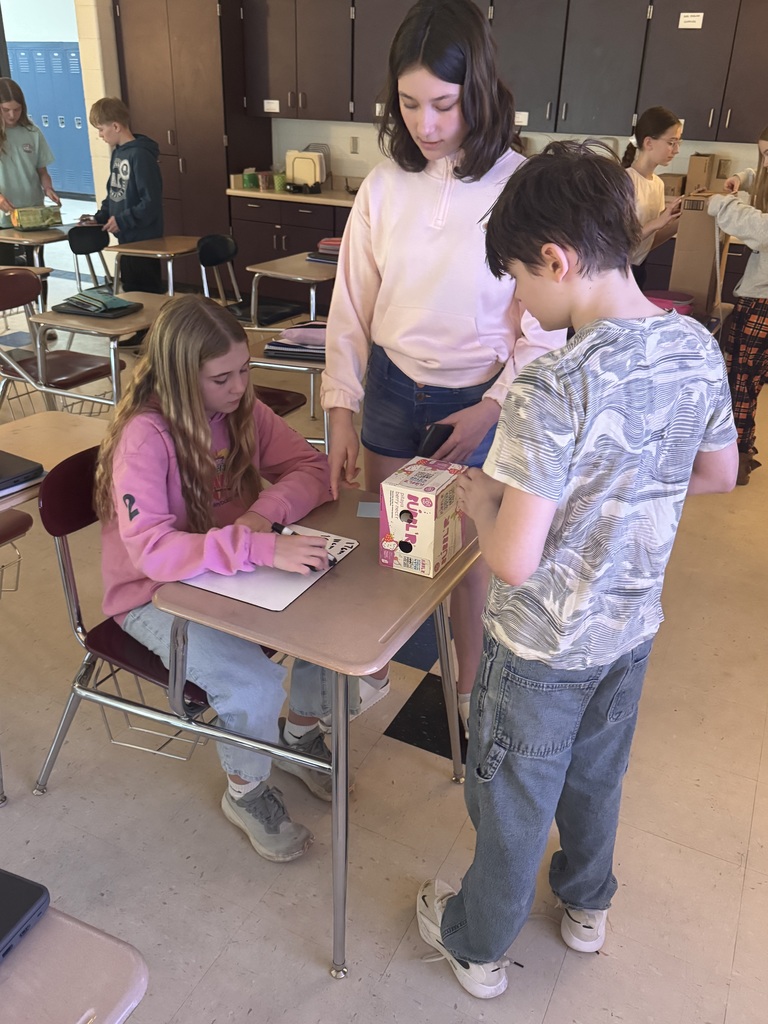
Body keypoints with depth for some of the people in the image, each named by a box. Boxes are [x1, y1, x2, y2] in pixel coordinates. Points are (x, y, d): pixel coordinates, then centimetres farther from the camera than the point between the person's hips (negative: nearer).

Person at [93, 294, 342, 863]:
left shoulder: (241, 409, -7)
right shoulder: (144, 436, -26)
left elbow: (311, 468, -5)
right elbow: (152, 550, -36)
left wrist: (268, 511, -26)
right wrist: (263, 548, -46)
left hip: (230, 572, 6)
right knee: (254, 684, -25)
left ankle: (302, 734, 15)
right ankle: (247, 793, 8)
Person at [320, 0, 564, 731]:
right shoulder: (385, 185, -4)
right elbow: (351, 305, 0)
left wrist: (494, 409, -15)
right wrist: (341, 413, -4)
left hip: (479, 401, -3)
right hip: (392, 390, 3)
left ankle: (470, 689, 33)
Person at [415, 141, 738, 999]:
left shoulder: (552, 390, -32)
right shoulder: (697, 348, -9)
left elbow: (515, 561, -31)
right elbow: (719, 472, 6)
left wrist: (481, 501, -12)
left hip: (546, 646, -6)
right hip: (634, 624, 7)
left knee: (513, 799, 17)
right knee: (596, 775, 29)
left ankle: (478, 945, 43)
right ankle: (586, 905, 55)